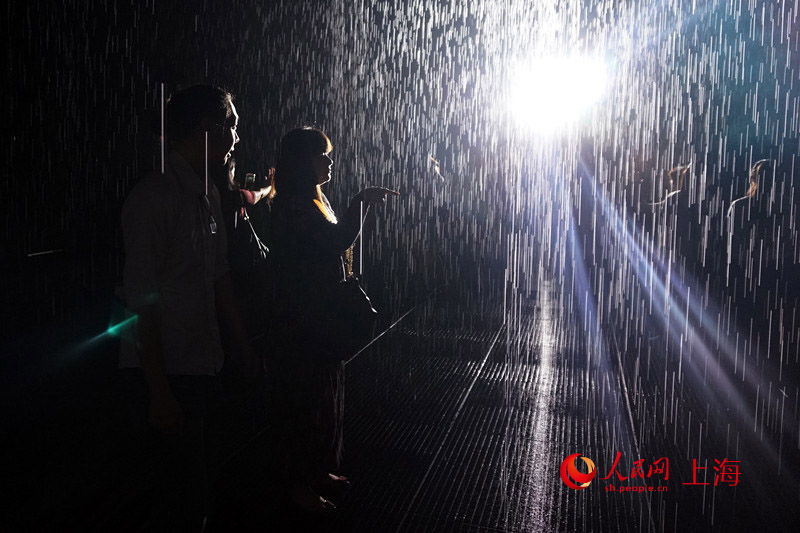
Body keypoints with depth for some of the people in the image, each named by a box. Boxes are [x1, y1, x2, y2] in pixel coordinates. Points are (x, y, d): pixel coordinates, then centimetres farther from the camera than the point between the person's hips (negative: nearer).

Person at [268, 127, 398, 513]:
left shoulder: (313, 200, 14)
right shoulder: (291, 205, -19)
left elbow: (334, 242, 17)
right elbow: (337, 241, -28)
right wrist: (361, 201, -18)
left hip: (322, 315, 10)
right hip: (301, 319, -10)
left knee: (327, 392, 18)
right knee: (306, 398, 0)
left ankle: (320, 470, 33)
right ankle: (299, 484, 15)